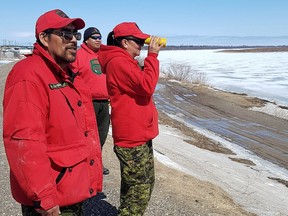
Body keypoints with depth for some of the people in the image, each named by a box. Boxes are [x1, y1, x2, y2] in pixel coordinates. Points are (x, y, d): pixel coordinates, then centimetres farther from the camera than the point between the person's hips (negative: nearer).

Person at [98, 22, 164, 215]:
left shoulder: (125, 61, 16)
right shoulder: (118, 62, -18)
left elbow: (141, 83, 21)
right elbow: (147, 86, -25)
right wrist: (152, 55, -17)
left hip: (140, 134, 11)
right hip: (132, 137, -11)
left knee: (146, 184, 23)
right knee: (138, 191, -1)